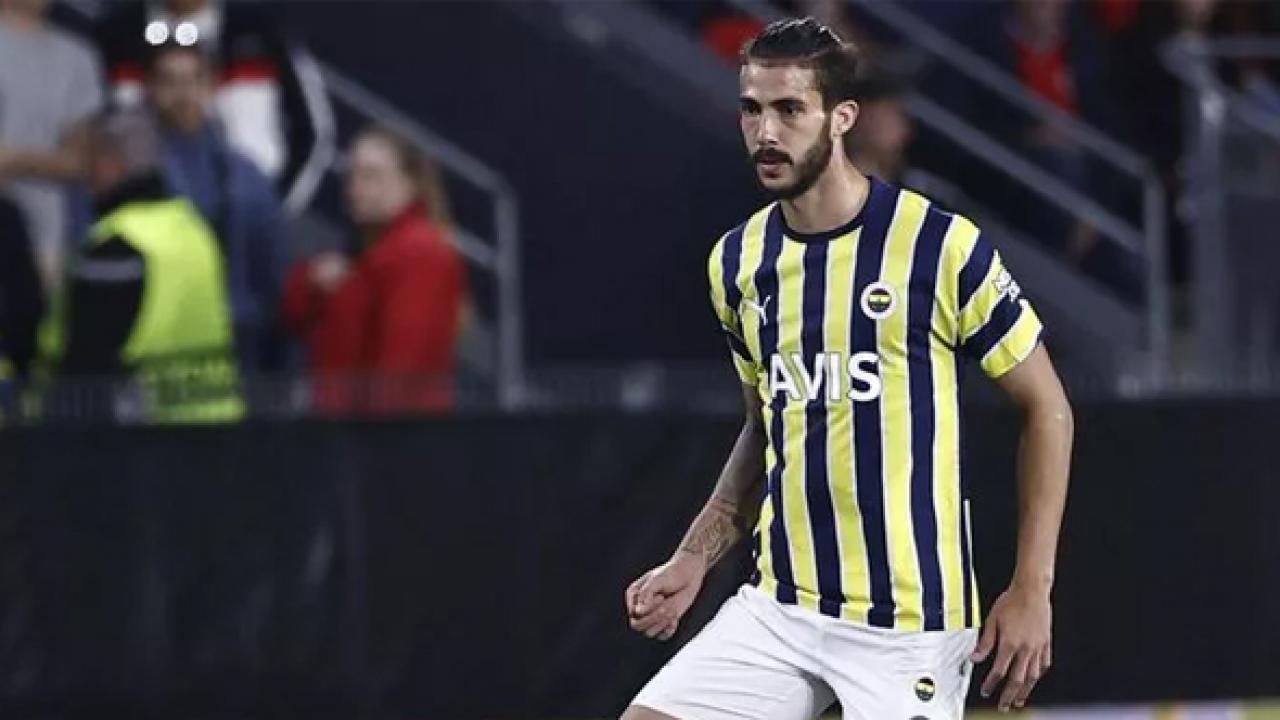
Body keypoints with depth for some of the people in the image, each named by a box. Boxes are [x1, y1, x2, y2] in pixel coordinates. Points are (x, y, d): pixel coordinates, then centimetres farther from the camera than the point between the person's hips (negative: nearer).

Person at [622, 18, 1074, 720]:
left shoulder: (942, 247, -9)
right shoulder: (738, 262, 8)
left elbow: (1046, 406, -2)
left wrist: (1031, 588, -7)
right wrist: (693, 561, 8)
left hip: (911, 622, -5)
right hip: (777, 606, 5)